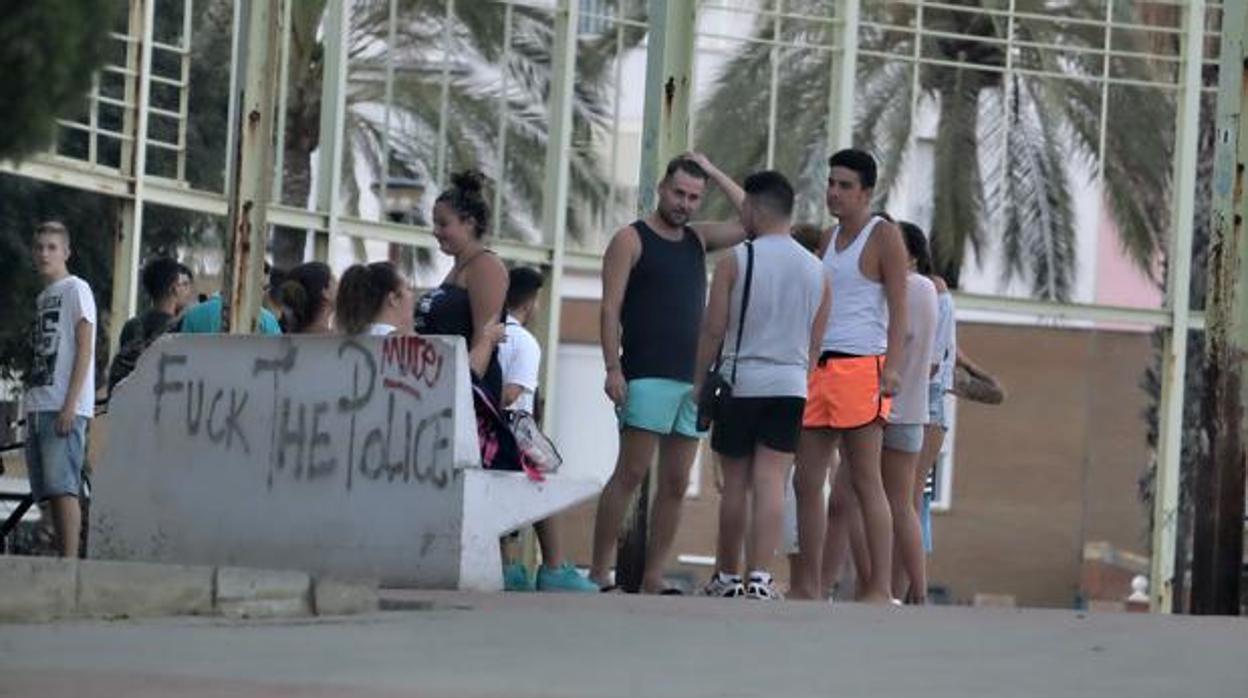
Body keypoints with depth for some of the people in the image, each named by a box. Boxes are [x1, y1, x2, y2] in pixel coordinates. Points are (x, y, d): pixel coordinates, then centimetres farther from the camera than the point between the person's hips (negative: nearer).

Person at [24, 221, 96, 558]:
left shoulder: (76, 290, -2)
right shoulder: (43, 298, 21)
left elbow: (84, 348, -9)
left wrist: (70, 404, -17)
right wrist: (31, 409, 16)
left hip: (64, 407, -8)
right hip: (39, 405, 8)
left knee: (62, 486, -16)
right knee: (49, 491, 4)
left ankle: (70, 561, -20)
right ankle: (63, 557, 5)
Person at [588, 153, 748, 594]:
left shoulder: (698, 239, 19)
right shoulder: (631, 240, 2)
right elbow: (611, 308, -5)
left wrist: (715, 174, 10)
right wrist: (613, 369, -15)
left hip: (692, 377, 6)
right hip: (647, 377, -6)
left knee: (675, 483, 3)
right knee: (631, 473, -12)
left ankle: (652, 579, 4)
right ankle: (599, 573, -12)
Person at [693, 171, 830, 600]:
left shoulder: (736, 261, -5)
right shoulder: (816, 270, 8)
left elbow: (714, 330, -6)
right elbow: (816, 342, 13)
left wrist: (699, 382, 3)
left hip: (741, 382, -3)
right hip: (791, 387, 3)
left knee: (735, 483, 7)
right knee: (771, 482, -3)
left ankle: (727, 577, 15)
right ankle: (760, 578, -14)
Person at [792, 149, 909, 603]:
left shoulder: (884, 237, -2)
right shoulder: (828, 238, 19)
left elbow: (898, 308, -8)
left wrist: (893, 366, -20)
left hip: (861, 366, -8)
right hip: (819, 367, 8)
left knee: (865, 482, -10)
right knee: (807, 481, 5)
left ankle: (881, 588, -10)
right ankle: (809, 588, 8)